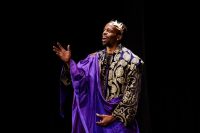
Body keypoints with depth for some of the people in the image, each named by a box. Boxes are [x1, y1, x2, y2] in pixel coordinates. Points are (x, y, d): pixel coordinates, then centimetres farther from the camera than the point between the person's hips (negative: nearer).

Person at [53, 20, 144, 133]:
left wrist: (114, 116, -14)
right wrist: (69, 62, -18)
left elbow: (131, 93, -10)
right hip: (98, 116, 5)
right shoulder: (96, 58, 8)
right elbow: (80, 76, -2)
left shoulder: (130, 60, -7)